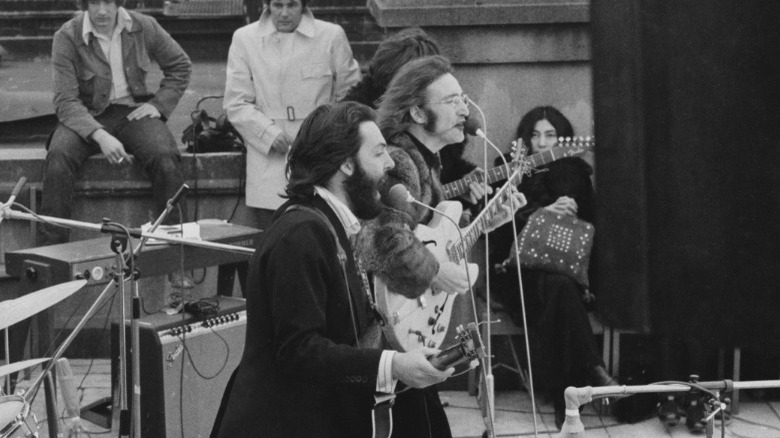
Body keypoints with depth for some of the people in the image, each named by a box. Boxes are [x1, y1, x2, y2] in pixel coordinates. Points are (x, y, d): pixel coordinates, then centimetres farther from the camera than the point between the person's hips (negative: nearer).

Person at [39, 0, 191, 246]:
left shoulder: (144, 27, -2)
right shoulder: (67, 38, -10)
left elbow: (180, 66, 13)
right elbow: (65, 101, -16)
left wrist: (159, 105, -2)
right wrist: (100, 136, -32)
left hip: (133, 112, 1)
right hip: (87, 116, -1)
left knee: (165, 158, -29)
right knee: (58, 157, -32)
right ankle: (49, 251, -25)